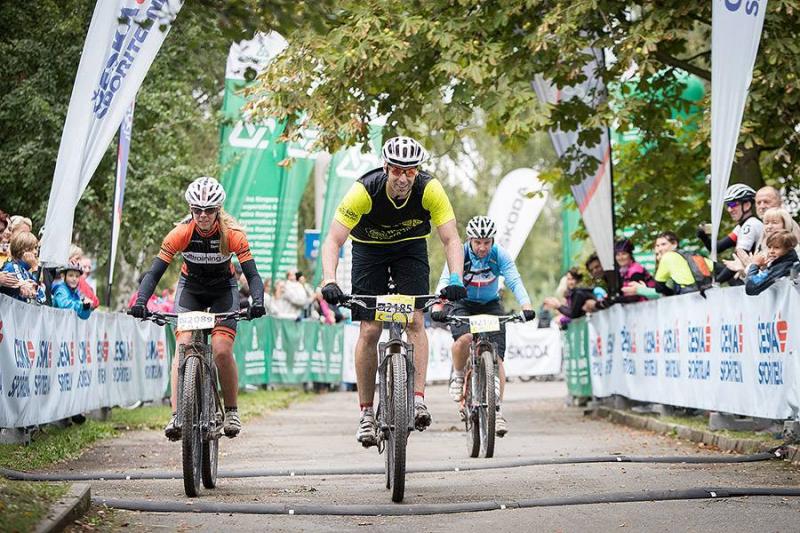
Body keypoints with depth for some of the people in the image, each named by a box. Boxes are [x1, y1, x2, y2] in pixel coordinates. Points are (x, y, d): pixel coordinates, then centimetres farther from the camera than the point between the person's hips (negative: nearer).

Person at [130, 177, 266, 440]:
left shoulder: (232, 234, -25)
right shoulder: (181, 233, -24)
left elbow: (252, 274, -26)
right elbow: (154, 272, -25)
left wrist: (257, 301, -45)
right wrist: (141, 301, -42)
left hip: (223, 290, -1)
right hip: (190, 287, 1)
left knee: (222, 349, -19)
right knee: (183, 346, -20)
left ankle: (231, 411, 0)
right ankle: (177, 415, -20)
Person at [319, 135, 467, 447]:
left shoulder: (429, 190, -29)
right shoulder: (365, 190, -33)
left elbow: (451, 239, -27)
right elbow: (333, 241, -32)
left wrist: (455, 280, -44)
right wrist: (329, 282, -48)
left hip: (410, 248, 1)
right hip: (369, 249, -1)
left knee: (415, 320, -18)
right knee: (369, 330, -7)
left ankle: (418, 398, -16)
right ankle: (366, 413, 0)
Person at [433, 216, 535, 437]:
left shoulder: (500, 255, -17)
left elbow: (514, 281, -27)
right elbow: (445, 280, -30)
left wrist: (526, 307, -44)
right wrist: (437, 307, -47)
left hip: (491, 305, 1)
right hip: (463, 304, -1)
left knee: (496, 357, -13)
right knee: (464, 338, -33)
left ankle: (497, 410, -7)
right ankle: (457, 377, -4)